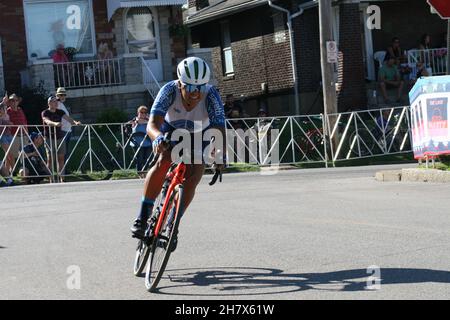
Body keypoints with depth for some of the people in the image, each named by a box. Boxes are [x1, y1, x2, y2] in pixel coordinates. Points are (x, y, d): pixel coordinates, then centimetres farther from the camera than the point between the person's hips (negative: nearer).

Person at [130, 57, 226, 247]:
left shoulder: (211, 95, -34)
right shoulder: (170, 91, -34)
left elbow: (220, 130, -38)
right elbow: (152, 124, -43)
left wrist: (221, 156, -55)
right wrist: (158, 138, -64)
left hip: (200, 136, 1)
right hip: (172, 129, -1)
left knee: (192, 179, -15)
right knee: (163, 161, -28)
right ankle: (143, 217, -22)